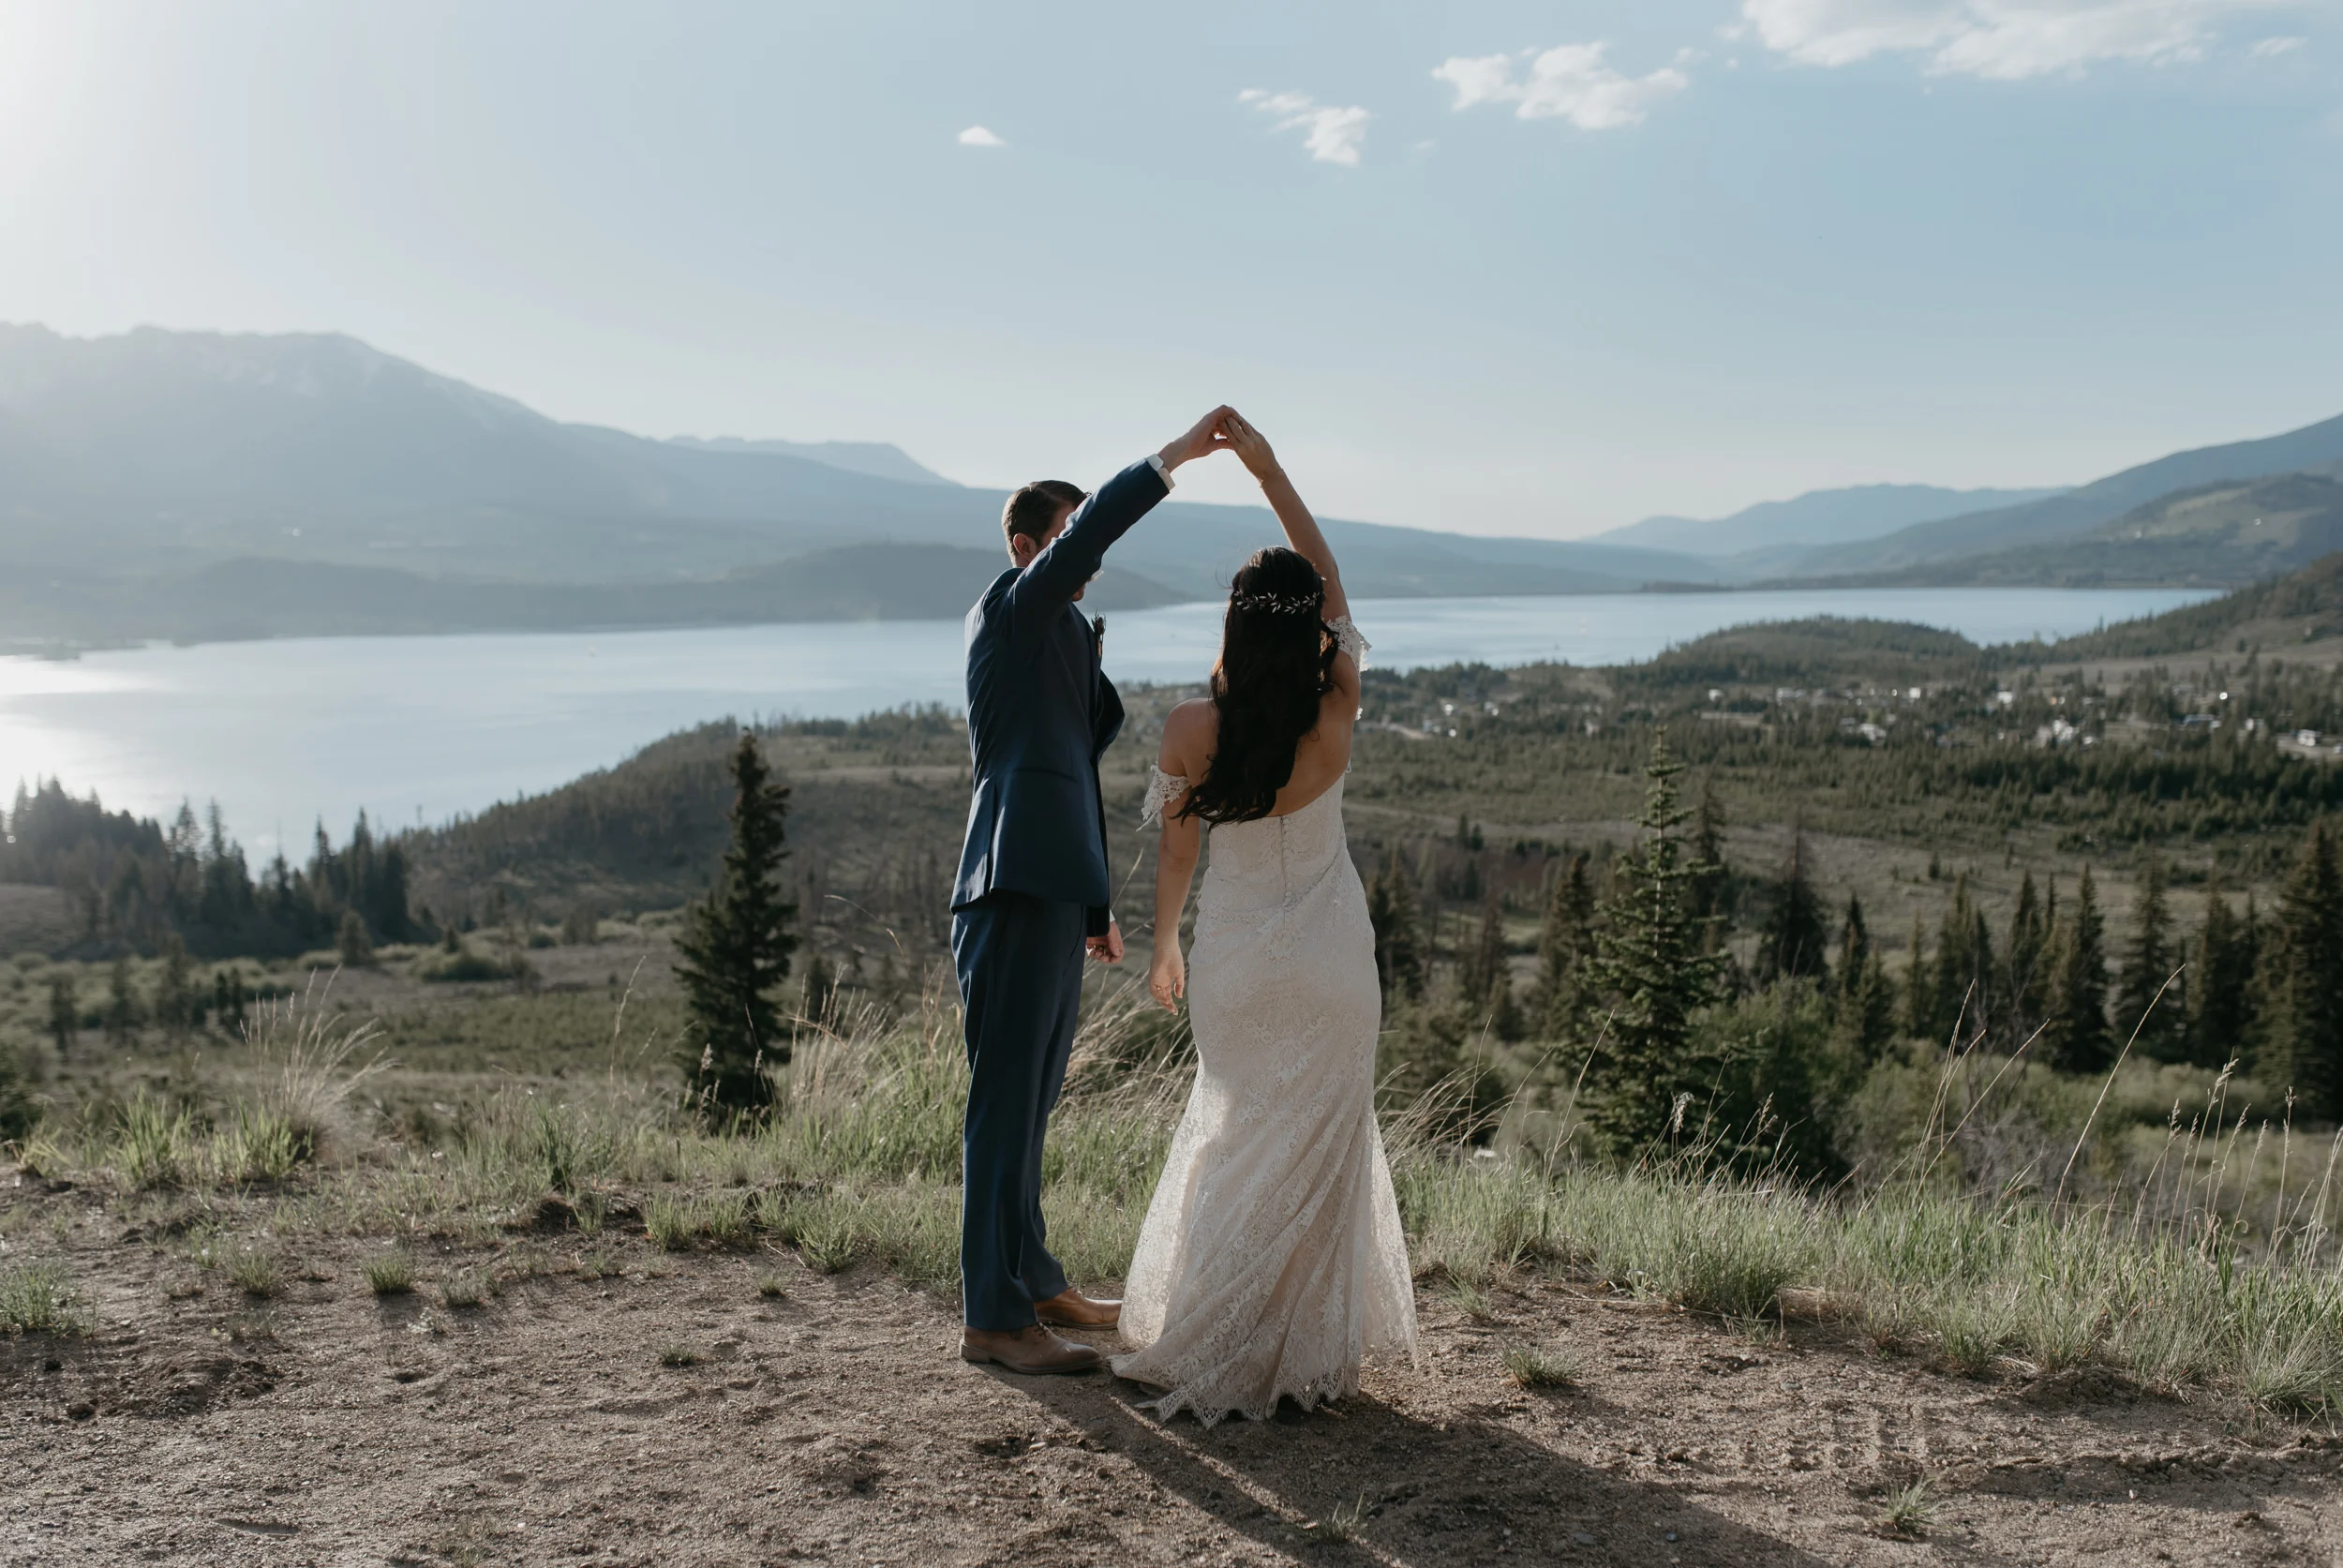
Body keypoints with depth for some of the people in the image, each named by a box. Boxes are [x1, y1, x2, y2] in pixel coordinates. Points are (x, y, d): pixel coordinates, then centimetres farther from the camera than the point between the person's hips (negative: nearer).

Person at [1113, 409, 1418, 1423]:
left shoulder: (1190, 730, -15)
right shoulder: (1336, 720, -16)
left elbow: (1174, 853, -3)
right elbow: (1332, 581, -4)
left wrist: (1162, 945, 14)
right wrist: (1267, 469, -2)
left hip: (1234, 965, 1)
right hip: (1329, 968, -1)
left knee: (1235, 1142, 17)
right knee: (1315, 1155, 10)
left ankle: (1206, 1350, 24)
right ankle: (1301, 1354, 18)